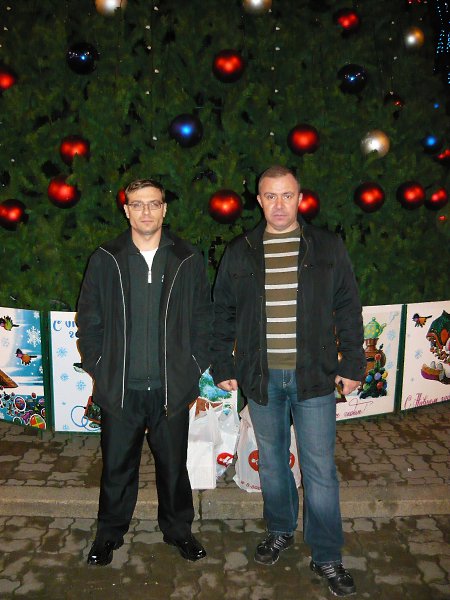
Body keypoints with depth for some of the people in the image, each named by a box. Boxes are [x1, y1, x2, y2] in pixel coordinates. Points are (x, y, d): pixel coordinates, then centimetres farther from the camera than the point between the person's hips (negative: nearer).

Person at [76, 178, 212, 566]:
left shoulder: (188, 261, 1)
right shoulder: (105, 260, 1)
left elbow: (203, 320, 4)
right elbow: (89, 320, 5)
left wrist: (195, 367, 0)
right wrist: (98, 368, 0)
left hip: (172, 388, 0)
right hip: (120, 388, 0)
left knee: (174, 464, 14)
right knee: (117, 465, 13)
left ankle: (178, 529, 36)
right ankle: (110, 532, 35)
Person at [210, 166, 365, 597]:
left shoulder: (328, 248, 1)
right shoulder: (239, 252, 3)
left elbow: (347, 310, 4)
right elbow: (222, 314, 8)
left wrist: (352, 364, 1)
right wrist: (223, 366, 5)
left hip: (314, 376, -1)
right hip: (262, 378, 2)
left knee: (320, 469, 4)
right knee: (271, 461, 16)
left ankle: (326, 556, 22)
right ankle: (280, 531, 38)